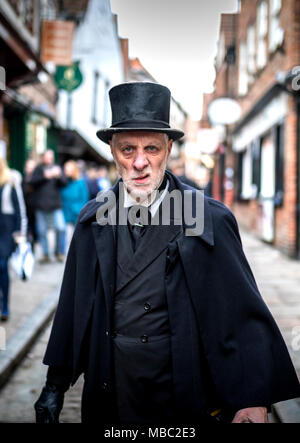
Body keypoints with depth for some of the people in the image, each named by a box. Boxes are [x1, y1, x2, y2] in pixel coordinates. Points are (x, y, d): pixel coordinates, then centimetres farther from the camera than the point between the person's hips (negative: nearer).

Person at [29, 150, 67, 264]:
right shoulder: (38, 169, 9)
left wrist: (59, 176, -15)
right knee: (42, 231, 2)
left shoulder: (57, 168, 12)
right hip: (41, 205, 0)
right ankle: (45, 254, 13)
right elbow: (32, 182, -4)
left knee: (61, 228, -13)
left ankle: (59, 252, 3)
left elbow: (64, 183, 4)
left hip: (55, 205, 0)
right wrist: (44, 176, -16)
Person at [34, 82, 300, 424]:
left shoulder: (210, 220, -12)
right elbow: (72, 310, 5)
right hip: (108, 403, 3)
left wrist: (255, 401, -19)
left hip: (186, 406, -2)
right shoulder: (92, 220, -1)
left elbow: (246, 317, -12)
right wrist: (55, 385, 8)